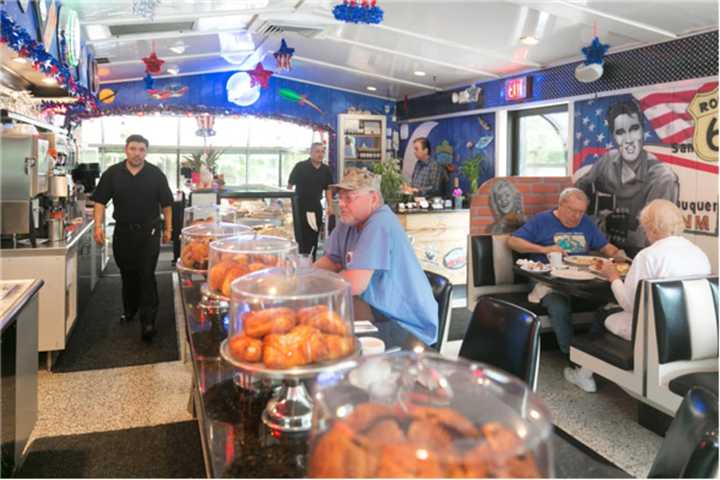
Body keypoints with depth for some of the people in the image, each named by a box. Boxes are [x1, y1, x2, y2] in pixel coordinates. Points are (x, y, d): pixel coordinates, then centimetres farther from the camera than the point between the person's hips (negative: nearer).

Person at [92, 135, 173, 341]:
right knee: (127, 273, 15)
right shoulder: (112, 174, 0)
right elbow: (100, 201, 3)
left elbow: (166, 203, 4)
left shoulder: (156, 174, -2)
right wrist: (98, 226, -9)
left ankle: (148, 321, -7)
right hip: (123, 231, 3)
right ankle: (129, 309, 36)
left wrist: (168, 229, 4)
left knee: (147, 275, -8)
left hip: (149, 232, -2)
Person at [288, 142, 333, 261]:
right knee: (301, 237, -2)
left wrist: (330, 206, 5)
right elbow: (290, 185, -3)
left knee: (314, 237, 9)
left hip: (316, 206, 4)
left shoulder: (326, 170, 6)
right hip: (300, 205, -4)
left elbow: (328, 189, 13)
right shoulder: (300, 167, -7)